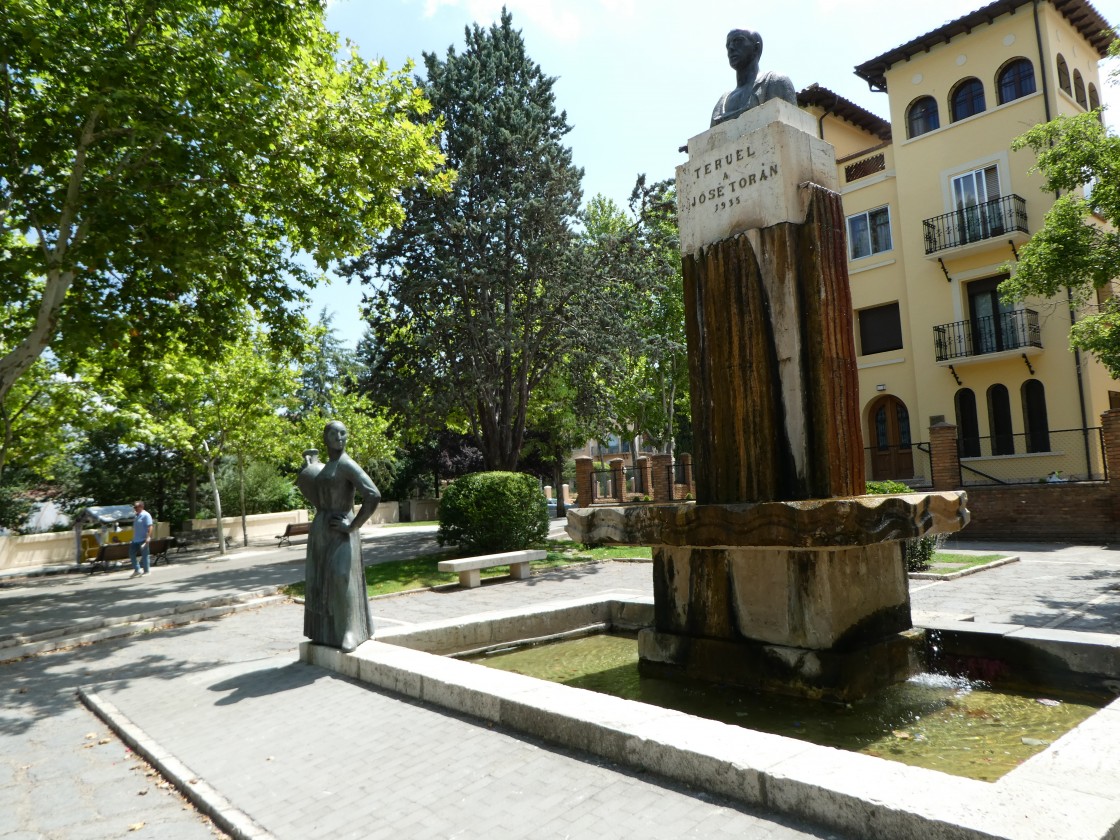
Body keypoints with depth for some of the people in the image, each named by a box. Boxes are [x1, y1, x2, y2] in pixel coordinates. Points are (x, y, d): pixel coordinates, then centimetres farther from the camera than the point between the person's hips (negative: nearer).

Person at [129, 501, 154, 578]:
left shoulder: (146, 515, -10)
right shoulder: (137, 516, 16)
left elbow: (150, 527, -18)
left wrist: (148, 537, -26)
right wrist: (133, 538, 21)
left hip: (143, 539, -9)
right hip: (135, 540, 9)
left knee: (144, 555, -2)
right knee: (131, 554, 6)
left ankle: (146, 571, 6)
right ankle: (137, 570, 14)